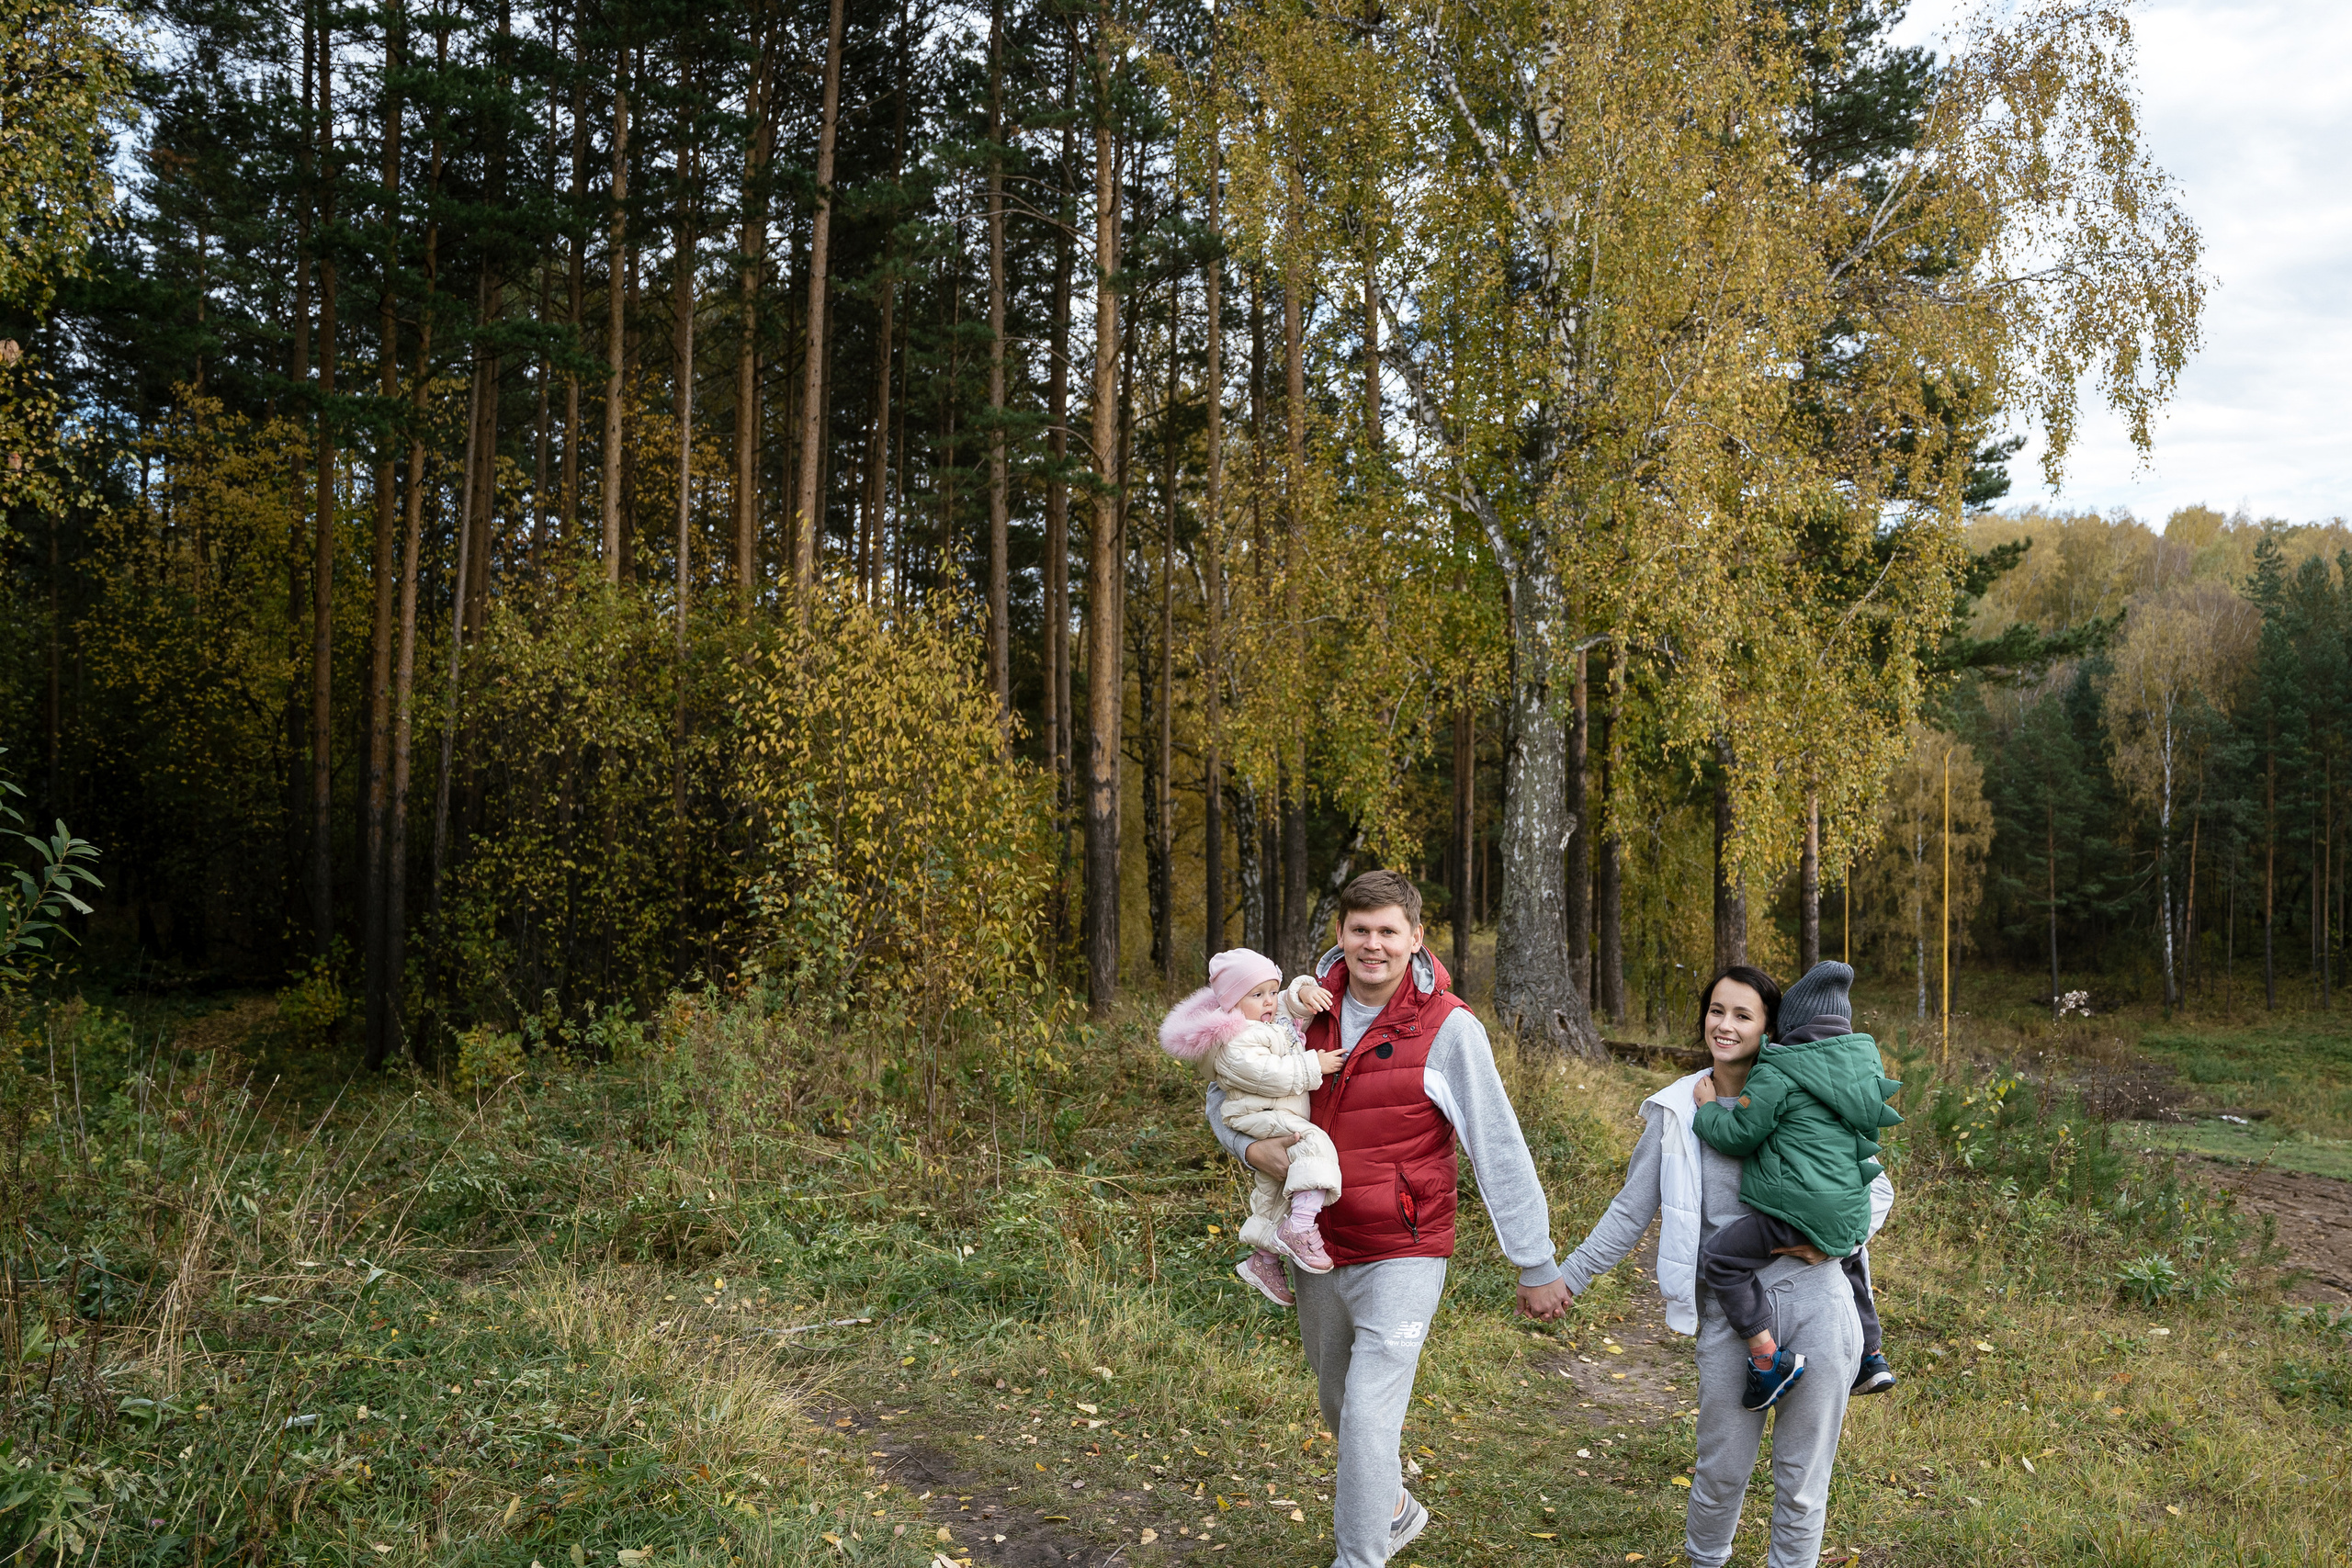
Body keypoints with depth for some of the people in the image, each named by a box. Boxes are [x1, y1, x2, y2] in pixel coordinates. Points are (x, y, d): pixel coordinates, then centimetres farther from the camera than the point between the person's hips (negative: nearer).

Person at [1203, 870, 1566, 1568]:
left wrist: (1536, 1267, -10)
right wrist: (1251, 1147, -10)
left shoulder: (1448, 1028, -15)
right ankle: (1394, 1511, 48)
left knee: (1368, 1420, -12)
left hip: (1402, 1258, -6)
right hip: (1320, 1254, 6)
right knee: (1338, 1407, 22)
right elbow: (1226, 1090, 11)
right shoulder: (1310, 1013, -2)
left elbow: (1500, 1152, -13)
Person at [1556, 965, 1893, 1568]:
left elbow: (1878, 1189, 9)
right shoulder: (1678, 1111, 2)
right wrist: (1568, 1276, 8)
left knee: (1803, 1477, 9)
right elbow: (1632, 1211, 10)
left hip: (1816, 1299, 0)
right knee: (1721, 1470, 9)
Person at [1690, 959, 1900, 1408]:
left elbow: (1736, 1135, -9)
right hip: (1850, 1213, 8)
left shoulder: (1777, 1076, -11)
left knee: (1719, 1257, -4)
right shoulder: (1863, 1061, 9)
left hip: (1801, 1208, -8)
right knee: (1848, 1258, 37)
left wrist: (1708, 1108, 11)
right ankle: (1871, 1357, 38)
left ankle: (1768, 1357, -9)